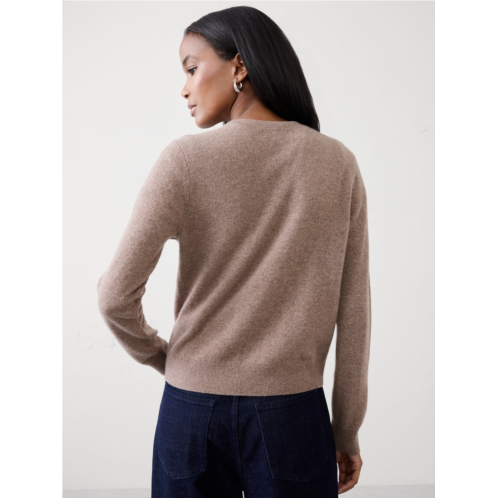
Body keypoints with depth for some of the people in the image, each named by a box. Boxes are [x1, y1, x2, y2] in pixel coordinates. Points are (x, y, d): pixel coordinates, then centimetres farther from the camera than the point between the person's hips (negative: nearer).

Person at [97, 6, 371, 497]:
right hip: (293, 414, 1)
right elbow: (352, 313, -2)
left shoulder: (185, 159, -10)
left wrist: (161, 357, 9)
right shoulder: (338, 164, -3)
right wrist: (347, 431, 7)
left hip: (193, 407, -1)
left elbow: (116, 296, -10)